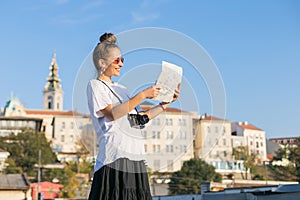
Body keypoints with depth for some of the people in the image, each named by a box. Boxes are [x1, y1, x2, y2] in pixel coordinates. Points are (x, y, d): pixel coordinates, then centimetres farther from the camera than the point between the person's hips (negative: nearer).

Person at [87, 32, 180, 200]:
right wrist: (143, 95, -14)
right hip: (115, 157, -7)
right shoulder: (95, 85, 3)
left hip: (136, 156, 7)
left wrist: (166, 103, 14)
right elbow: (112, 113, -13)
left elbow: (141, 118, 20)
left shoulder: (121, 89, 25)